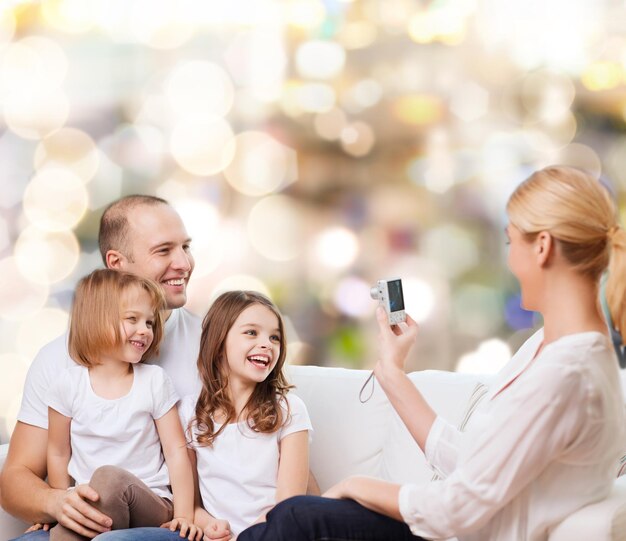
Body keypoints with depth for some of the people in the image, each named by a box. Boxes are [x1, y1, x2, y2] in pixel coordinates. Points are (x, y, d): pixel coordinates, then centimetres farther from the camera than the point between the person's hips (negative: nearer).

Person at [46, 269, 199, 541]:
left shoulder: (154, 381, 1)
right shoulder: (69, 384, 2)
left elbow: (176, 450, 0)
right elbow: (58, 453, 9)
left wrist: (184, 515, -9)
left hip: (150, 507, 0)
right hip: (89, 509, 0)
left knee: (108, 476, -34)